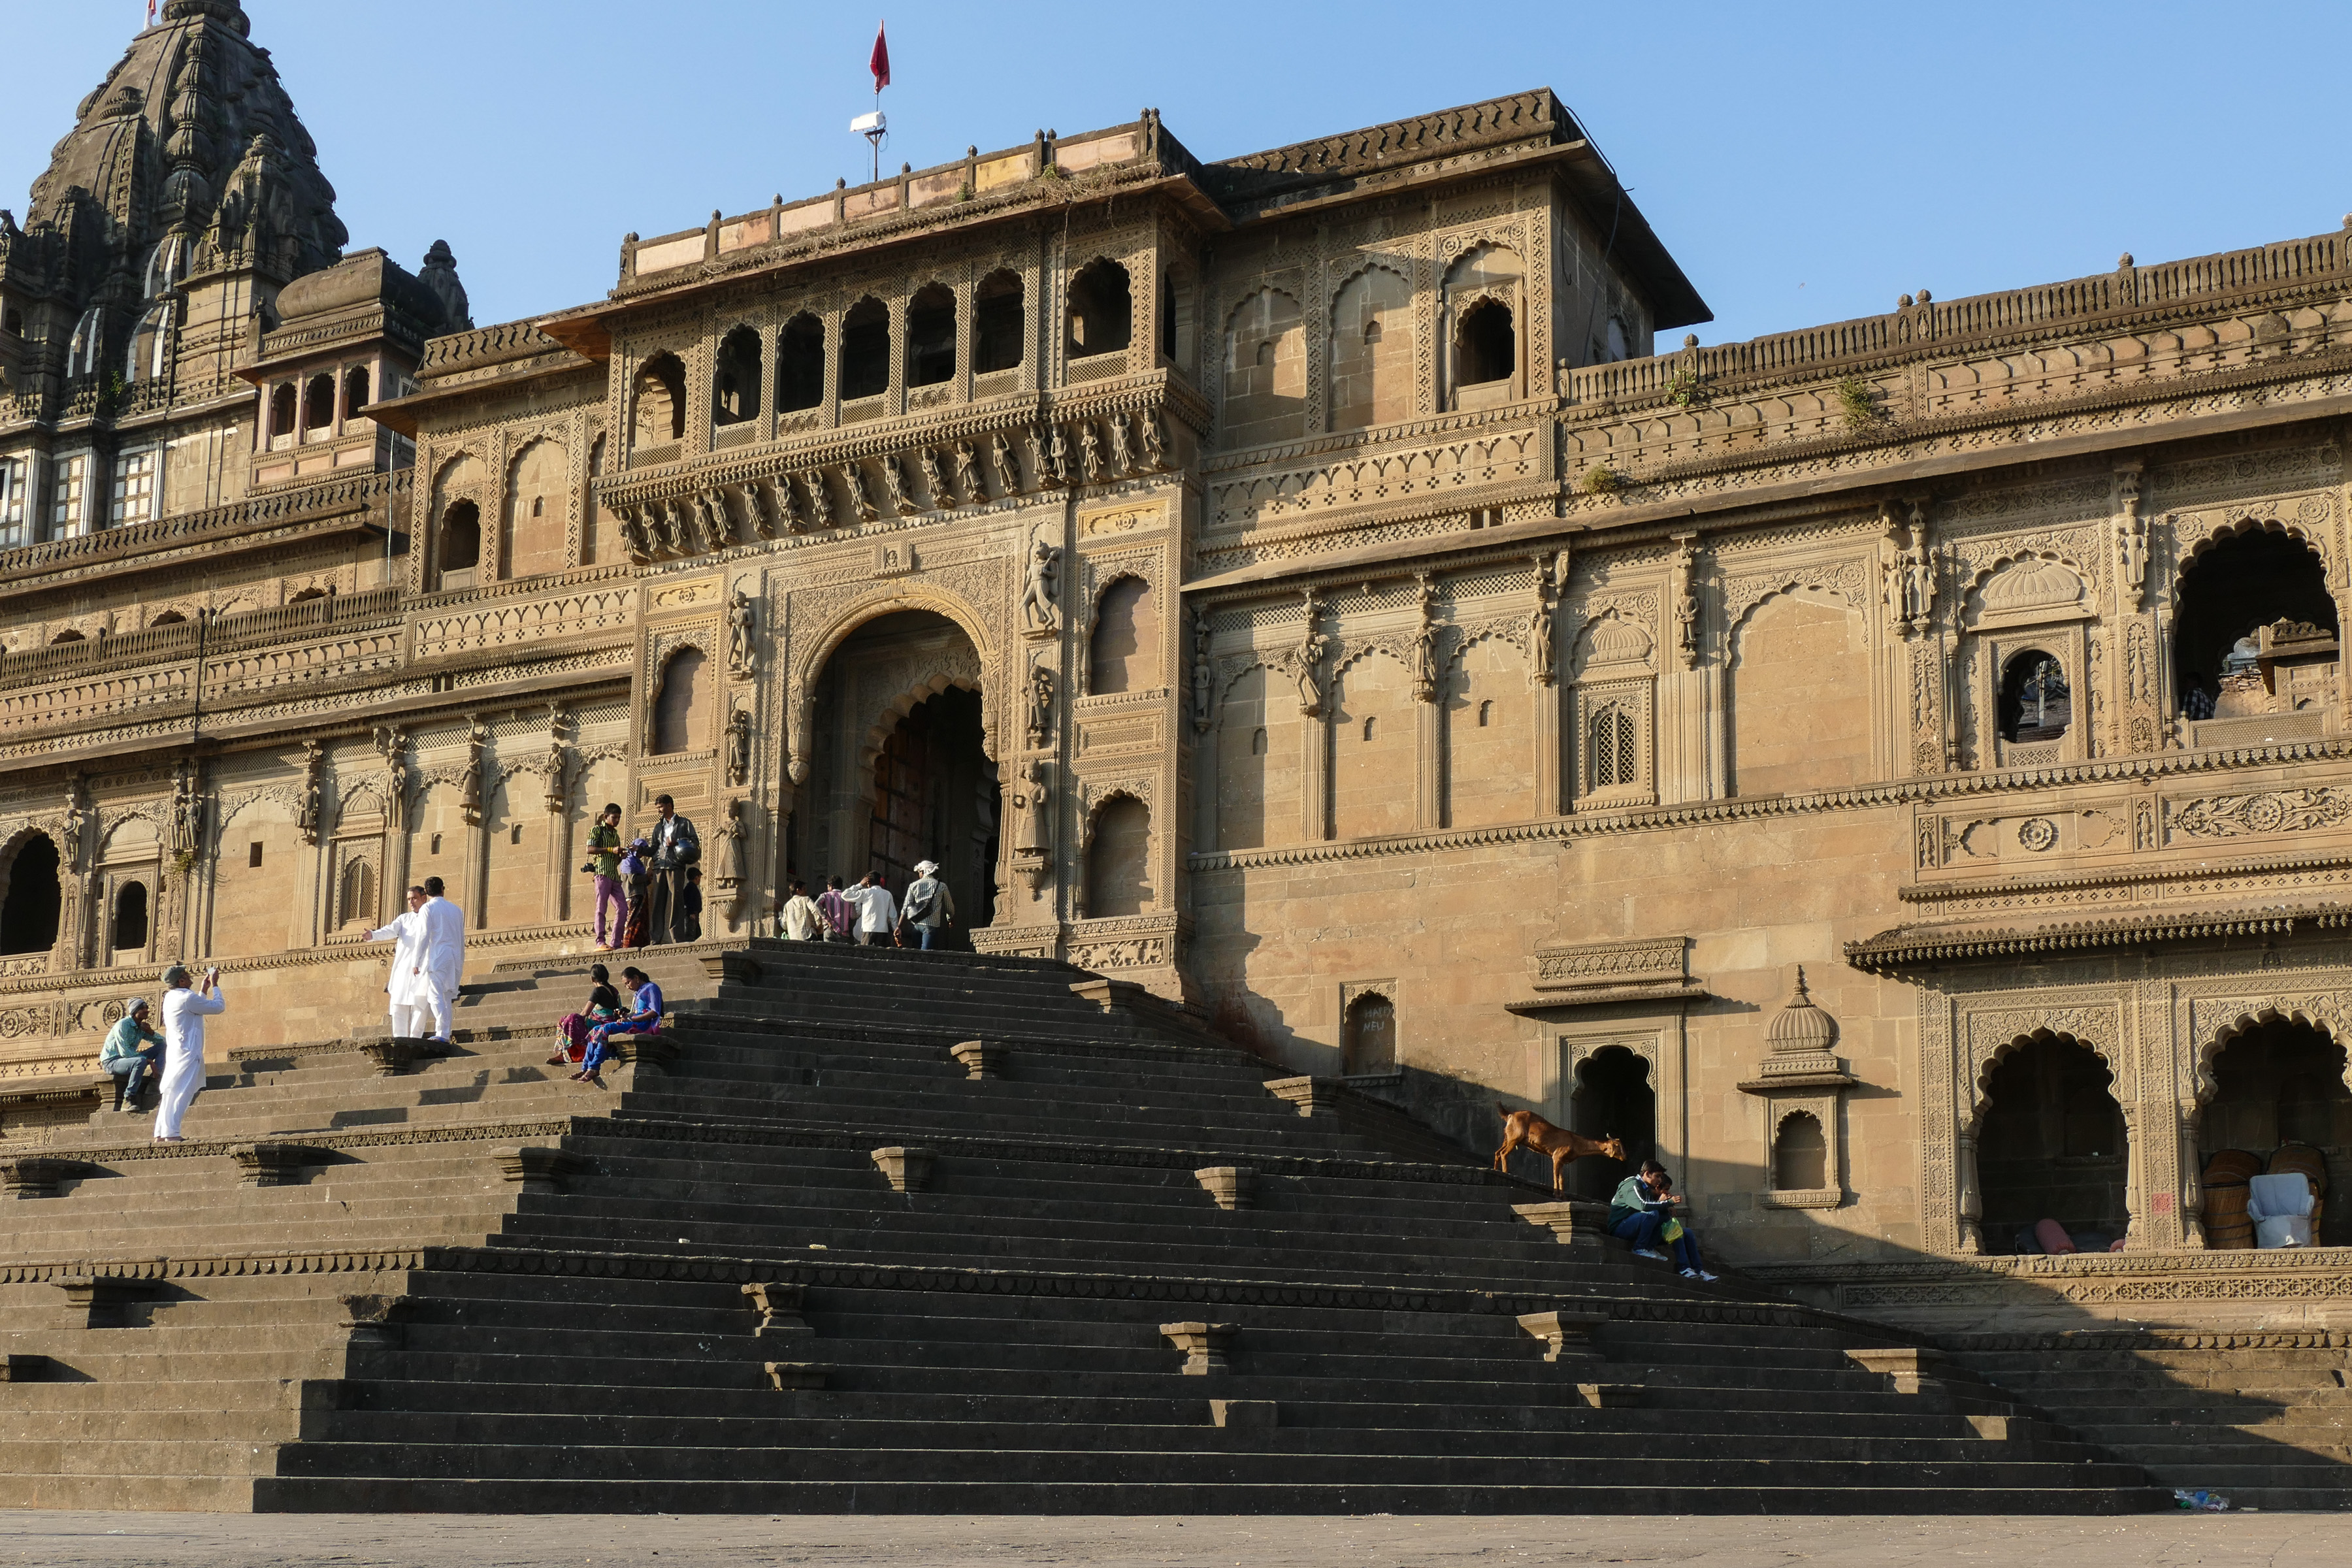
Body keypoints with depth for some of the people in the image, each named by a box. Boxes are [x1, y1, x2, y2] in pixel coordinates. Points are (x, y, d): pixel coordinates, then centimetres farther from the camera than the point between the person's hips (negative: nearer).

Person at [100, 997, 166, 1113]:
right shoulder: (123, 1025, -16)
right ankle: (128, 1100, -34)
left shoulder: (141, 1027, 8)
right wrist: (149, 1061, -26)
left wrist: (150, 1032, -12)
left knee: (161, 1046, -1)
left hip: (128, 1059, 8)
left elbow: (162, 1041, 8)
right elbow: (125, 1052, -25)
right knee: (140, 1062, -38)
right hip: (111, 1062, -8)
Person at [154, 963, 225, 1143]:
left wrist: (205, 989, 27)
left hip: (175, 1052, 10)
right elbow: (218, 1006, -9)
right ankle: (171, 1133, -21)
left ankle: (160, 1134, 8)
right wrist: (214, 985, 3)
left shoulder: (171, 998, 15)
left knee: (170, 1094, 9)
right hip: (187, 1053, -10)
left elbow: (198, 1008, 29)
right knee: (179, 1093, -14)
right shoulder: (187, 998, -14)